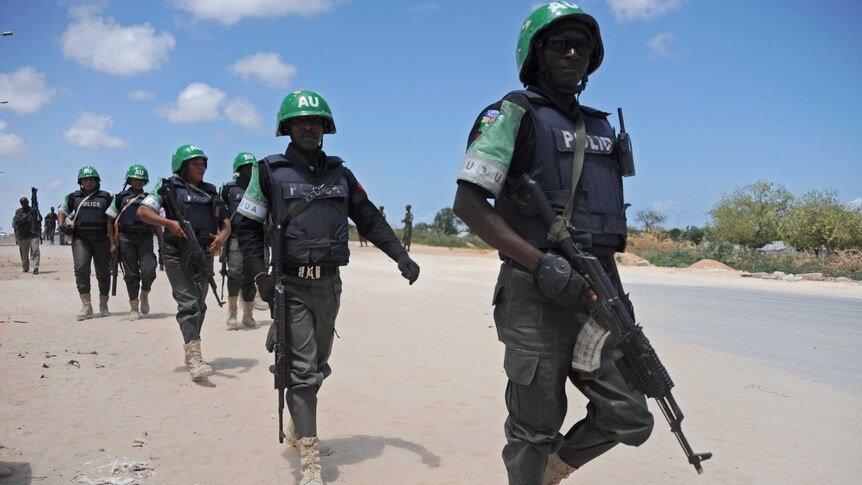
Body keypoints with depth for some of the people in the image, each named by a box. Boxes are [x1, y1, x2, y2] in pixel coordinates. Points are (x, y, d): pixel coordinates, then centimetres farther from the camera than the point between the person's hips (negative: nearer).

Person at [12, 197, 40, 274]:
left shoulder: (34, 210, 8)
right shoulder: (18, 212, 5)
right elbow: (18, 221, -12)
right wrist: (28, 214, -20)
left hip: (34, 235, 0)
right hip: (23, 236, 1)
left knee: (35, 251, -14)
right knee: (24, 253, 9)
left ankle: (36, 268, -18)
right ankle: (25, 268, 24)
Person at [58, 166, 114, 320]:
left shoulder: (106, 197, 8)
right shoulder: (74, 197, 12)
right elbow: (62, 211, 23)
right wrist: (62, 225, 4)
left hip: (102, 239, 0)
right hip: (81, 239, 0)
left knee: (103, 272, 6)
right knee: (81, 269, -16)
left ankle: (103, 305, 20)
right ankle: (86, 306, -15)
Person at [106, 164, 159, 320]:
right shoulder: (120, 198, 10)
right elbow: (110, 221, 10)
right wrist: (113, 243, 2)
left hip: (145, 238, 1)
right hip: (126, 238, -1)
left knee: (148, 270, -14)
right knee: (131, 274, 1)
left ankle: (144, 295, 15)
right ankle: (134, 308, 10)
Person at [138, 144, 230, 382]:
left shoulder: (211, 191, 16)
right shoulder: (169, 187, 2)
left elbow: (226, 223, 15)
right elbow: (142, 211, -8)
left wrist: (221, 237, -8)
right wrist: (169, 223, -23)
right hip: (177, 254, -5)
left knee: (199, 304, 11)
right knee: (188, 303, -13)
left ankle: (191, 351, 26)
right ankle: (194, 356, -19)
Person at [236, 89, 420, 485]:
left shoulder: (340, 174, 10)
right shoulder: (270, 171, -1)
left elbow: (370, 219, 11)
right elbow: (247, 227, 1)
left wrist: (401, 256, 1)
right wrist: (260, 275, -10)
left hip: (329, 284, 4)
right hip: (291, 285, -4)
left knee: (318, 366, 16)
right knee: (303, 371, -7)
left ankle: (298, 422, 41)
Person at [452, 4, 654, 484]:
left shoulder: (600, 126, 18)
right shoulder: (514, 114, -4)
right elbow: (468, 203, -14)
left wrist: (618, 292, 16)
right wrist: (540, 262, -22)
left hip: (596, 296, 7)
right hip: (537, 299, -6)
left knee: (629, 418, 8)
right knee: (534, 429, 4)